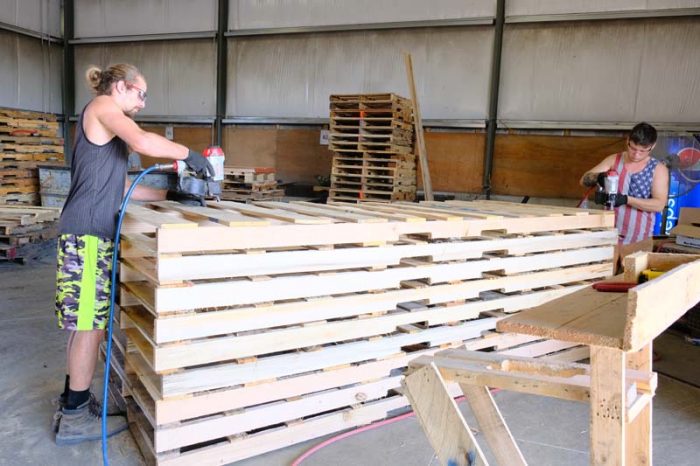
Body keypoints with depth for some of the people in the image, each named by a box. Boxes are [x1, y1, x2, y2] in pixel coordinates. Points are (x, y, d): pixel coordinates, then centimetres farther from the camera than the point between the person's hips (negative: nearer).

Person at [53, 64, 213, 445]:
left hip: (91, 231, 10)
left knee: (84, 321, 15)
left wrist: (168, 194, 19)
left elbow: (118, 186, 22)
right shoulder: (102, 104, -2)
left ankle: (72, 401, 26)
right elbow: (142, 142, -23)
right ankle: (75, 417, 7)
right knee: (91, 323, -3)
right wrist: (188, 154, -10)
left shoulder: (104, 122, 25)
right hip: (88, 232, -10)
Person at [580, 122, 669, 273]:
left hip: (638, 239, -1)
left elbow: (659, 204, -11)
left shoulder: (658, 169, -1)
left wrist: (626, 199, -24)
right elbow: (584, 180, -1)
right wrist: (598, 177, -23)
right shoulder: (613, 160, 5)